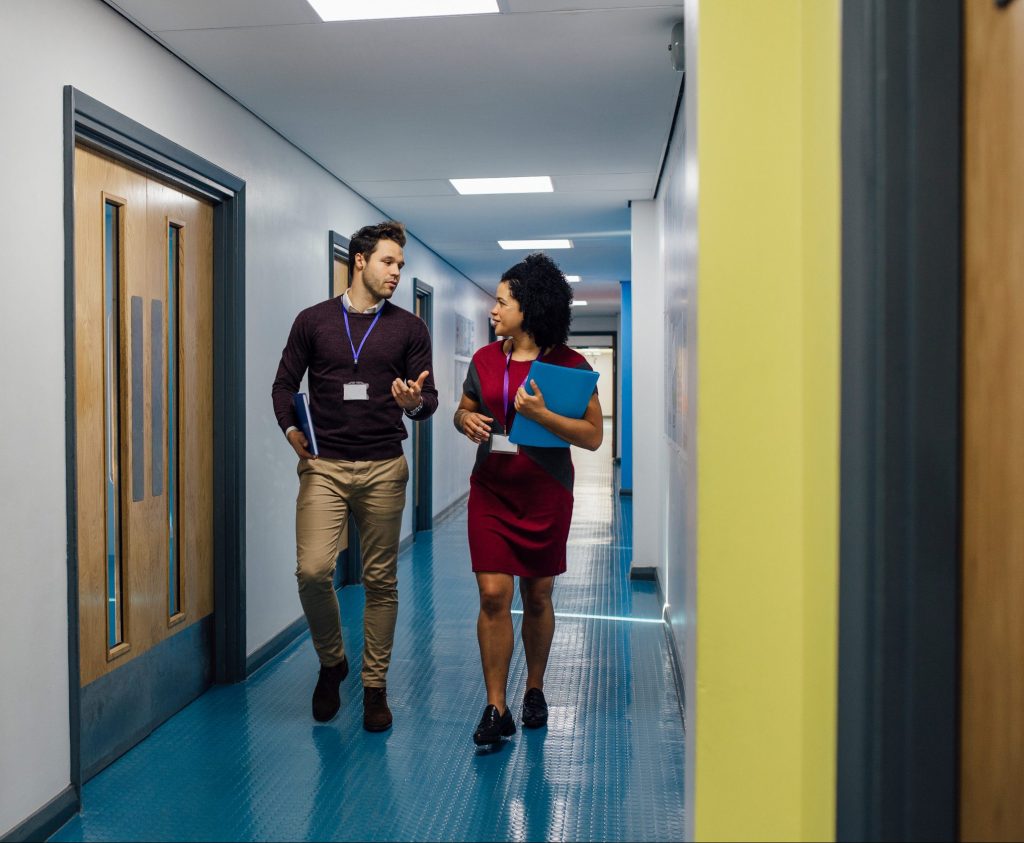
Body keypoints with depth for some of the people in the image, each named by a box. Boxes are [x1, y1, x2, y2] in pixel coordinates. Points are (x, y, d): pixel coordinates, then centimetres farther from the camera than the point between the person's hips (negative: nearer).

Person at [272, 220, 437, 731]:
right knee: (313, 570, -13)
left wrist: (414, 402, -19)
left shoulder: (408, 328, 8)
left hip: (383, 468, 1)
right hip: (323, 465, 0)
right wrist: (290, 428, -6)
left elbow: (428, 399, 4)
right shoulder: (313, 321, 7)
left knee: (380, 580, 4)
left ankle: (375, 687, 18)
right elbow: (284, 383, 12)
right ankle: (331, 662, 15)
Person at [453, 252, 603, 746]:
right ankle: (496, 710, 3)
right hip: (491, 490, 2)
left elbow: (593, 437, -10)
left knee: (537, 597, 10)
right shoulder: (485, 360, 5)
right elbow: (463, 411, 19)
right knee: (493, 595, -5)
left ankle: (534, 690, 31)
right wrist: (465, 420, -5)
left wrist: (540, 414, -23)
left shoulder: (569, 365, -7)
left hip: (545, 495, -2)